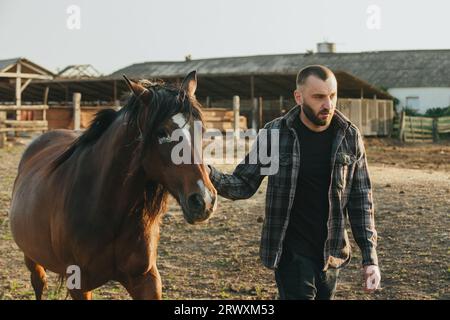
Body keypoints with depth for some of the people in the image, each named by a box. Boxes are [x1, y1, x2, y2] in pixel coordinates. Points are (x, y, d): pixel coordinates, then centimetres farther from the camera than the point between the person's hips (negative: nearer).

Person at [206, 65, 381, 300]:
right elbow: (243, 186, -4)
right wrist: (209, 175, -25)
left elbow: (361, 200, 2)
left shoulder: (349, 137, -3)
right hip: (292, 254, -3)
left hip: (332, 253, 3)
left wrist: (370, 257, -3)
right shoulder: (275, 134, -9)